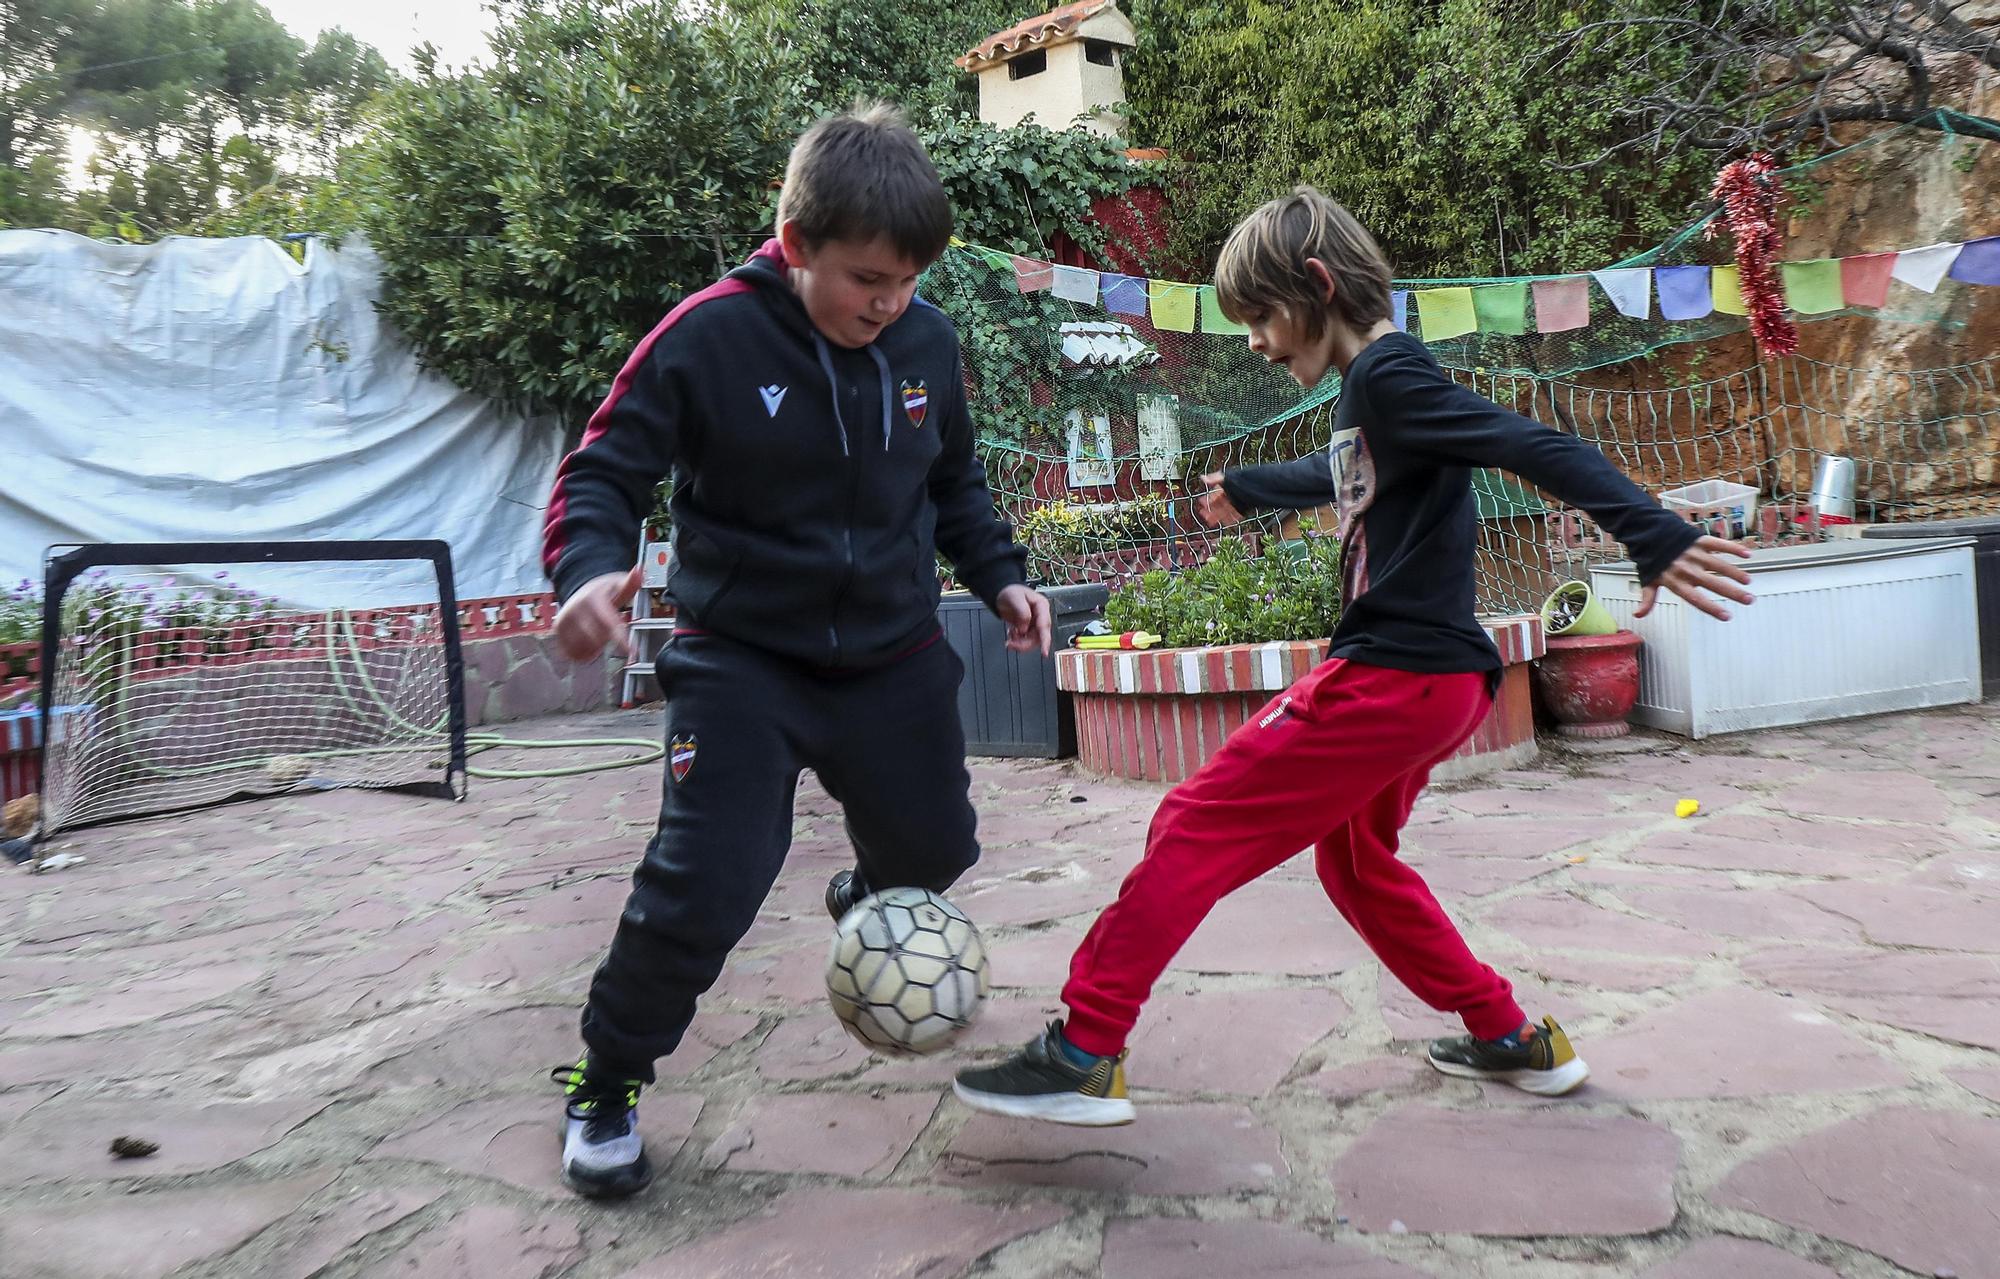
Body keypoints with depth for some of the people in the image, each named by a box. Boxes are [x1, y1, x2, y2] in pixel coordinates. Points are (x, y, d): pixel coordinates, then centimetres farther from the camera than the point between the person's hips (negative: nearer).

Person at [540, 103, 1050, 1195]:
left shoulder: (926, 343, -5)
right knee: (705, 885, -15)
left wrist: (999, 573, 2)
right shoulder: (710, 337, -19)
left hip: (894, 655, 5)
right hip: (743, 661, -4)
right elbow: (602, 473, -14)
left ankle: (866, 899, 58)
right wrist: (590, 568, -33)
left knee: (934, 848, 18)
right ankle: (604, 1087, 13)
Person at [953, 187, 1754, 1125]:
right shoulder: (1369, 386, 16)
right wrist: (1245, 489, 55)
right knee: (1355, 861, 25)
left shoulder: (1386, 372, -12)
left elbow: (1538, 449, -21)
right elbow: (1342, 479, 37)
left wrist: (1656, 539, -30)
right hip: (1429, 682, 10)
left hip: (1389, 679, -10)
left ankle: (1084, 1054, -1)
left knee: (1197, 829, -6)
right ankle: (1512, 1039, 32)